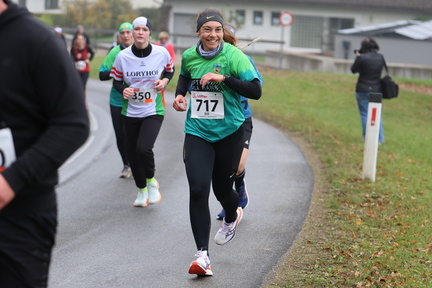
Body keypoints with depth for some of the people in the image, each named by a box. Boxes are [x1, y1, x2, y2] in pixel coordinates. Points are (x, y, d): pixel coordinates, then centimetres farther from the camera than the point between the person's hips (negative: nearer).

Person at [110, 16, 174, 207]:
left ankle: (151, 181, 7)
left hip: (153, 111, -2)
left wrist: (164, 81, -9)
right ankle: (141, 190, 34)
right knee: (132, 154, 8)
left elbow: (170, 70, 11)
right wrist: (123, 90, -15)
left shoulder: (162, 53, -8)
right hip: (130, 112, 2)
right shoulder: (122, 56, -7)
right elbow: (117, 81, 5)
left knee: (143, 148, -23)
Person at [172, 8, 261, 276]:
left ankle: (232, 216, 51)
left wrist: (223, 78, -27)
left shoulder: (234, 56, -12)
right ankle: (203, 255, -9)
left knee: (222, 188, 12)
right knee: (198, 190, -13)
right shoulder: (189, 56, 1)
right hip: (197, 131, 2)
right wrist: (180, 94, 4)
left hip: (229, 132, -2)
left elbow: (256, 91, -19)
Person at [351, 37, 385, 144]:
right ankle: (380, 139, 12)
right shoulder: (380, 57, -2)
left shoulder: (361, 58, -17)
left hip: (363, 90, -4)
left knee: (365, 114, 6)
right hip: (376, 90, 4)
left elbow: (353, 70, -4)